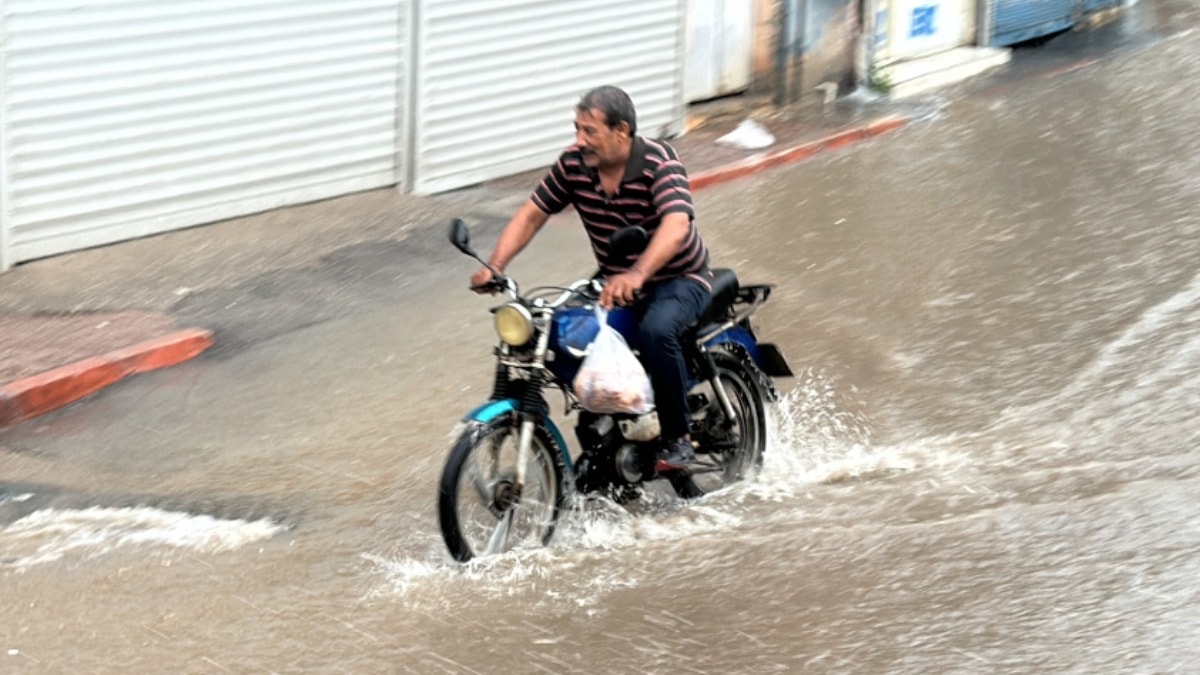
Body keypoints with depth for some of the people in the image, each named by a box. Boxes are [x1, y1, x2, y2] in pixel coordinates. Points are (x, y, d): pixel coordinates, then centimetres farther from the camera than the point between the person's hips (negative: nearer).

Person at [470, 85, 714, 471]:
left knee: (656, 330, -36)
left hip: (679, 279, -6)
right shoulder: (574, 164, -7)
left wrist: (637, 274, -58)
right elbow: (532, 214, -2)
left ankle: (678, 439, -18)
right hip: (615, 282, 6)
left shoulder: (658, 164, -24)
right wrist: (495, 266, -19)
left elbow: (676, 225, -41)